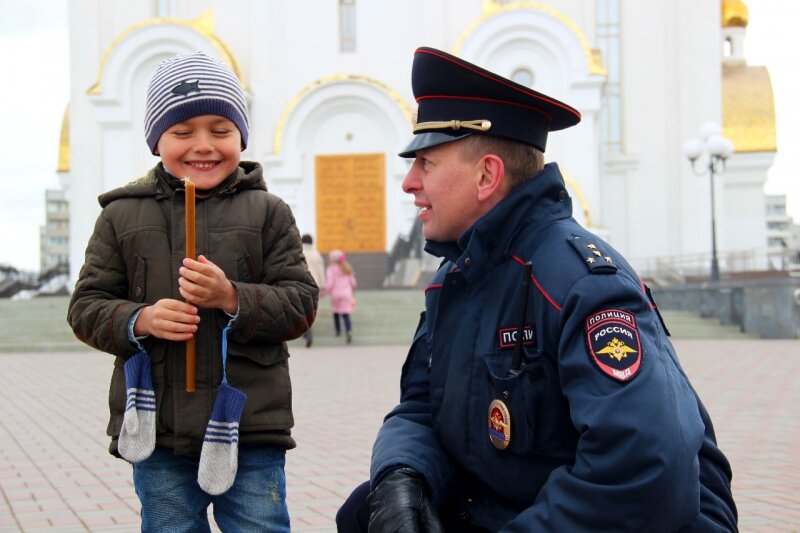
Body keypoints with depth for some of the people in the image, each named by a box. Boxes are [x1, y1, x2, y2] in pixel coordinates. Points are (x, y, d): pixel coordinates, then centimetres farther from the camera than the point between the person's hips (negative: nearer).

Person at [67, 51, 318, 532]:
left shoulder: (267, 212, 4)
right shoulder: (122, 215, 7)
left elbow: (301, 302, -1)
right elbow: (86, 306, 7)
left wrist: (232, 298, -18)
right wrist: (139, 320, -14)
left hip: (249, 429, -1)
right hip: (156, 432, 1)